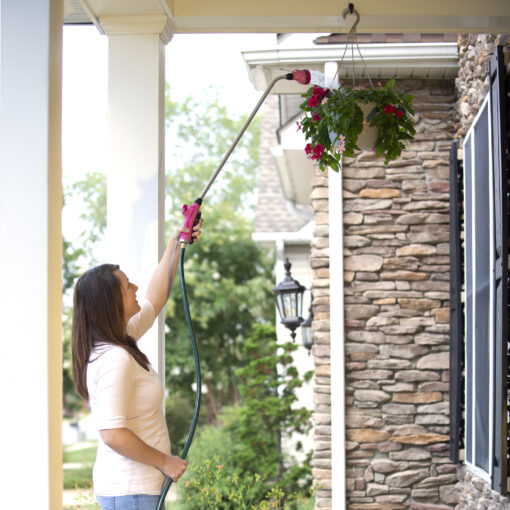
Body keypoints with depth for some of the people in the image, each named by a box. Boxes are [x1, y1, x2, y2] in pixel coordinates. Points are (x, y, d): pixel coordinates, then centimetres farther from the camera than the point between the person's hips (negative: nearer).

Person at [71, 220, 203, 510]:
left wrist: (176, 246, 23)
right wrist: (164, 461, -16)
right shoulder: (115, 359, -20)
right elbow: (113, 434, -27)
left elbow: (154, 301, 24)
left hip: (130, 484, 10)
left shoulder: (121, 343, 9)